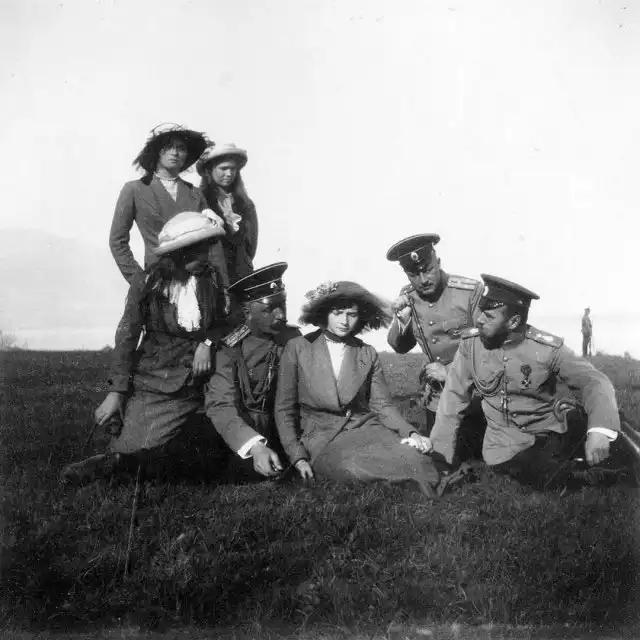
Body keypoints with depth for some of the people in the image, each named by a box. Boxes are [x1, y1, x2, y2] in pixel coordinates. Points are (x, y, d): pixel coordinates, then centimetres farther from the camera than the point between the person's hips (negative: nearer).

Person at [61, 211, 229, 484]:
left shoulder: (211, 282, 4)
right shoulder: (147, 282, -3)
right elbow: (127, 336, -4)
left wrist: (207, 343, -9)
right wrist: (116, 391, -10)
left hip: (190, 383, 2)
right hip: (149, 377, -2)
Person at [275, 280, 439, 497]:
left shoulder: (368, 354, 9)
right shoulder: (297, 349, 2)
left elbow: (382, 405, 8)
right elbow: (284, 409, 4)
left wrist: (411, 433, -11)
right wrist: (298, 456, -6)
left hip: (366, 429, 2)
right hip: (322, 437, -2)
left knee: (412, 458, -31)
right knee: (353, 466, -37)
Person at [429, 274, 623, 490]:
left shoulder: (547, 348, -14)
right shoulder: (470, 342, -9)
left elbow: (594, 382, -16)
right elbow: (454, 395, -2)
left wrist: (600, 429, -37)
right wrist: (441, 452, -1)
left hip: (553, 431, 0)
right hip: (507, 444, 0)